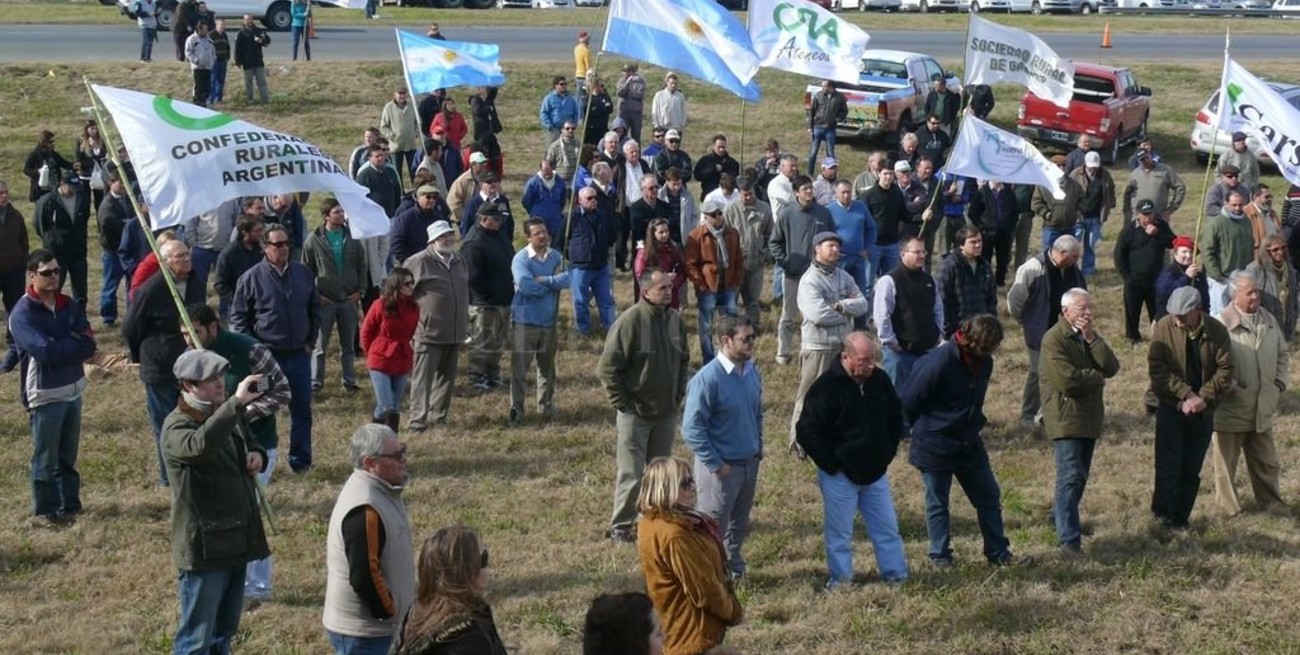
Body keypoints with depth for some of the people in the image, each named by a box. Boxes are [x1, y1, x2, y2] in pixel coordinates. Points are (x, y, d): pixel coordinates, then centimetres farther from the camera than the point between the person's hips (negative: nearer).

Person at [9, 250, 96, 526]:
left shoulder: (68, 305, 5)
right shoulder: (22, 313, -14)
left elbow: (88, 345, -4)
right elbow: (44, 351, -25)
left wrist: (60, 347, -18)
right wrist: (73, 343, -11)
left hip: (73, 390, 6)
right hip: (44, 395, -6)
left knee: (68, 456, 15)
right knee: (46, 459, 4)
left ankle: (70, 506, 25)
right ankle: (44, 511, 15)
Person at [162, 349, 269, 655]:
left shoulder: (230, 414, 8)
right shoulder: (177, 426, -17)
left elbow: (248, 444, 26)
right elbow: (200, 446, -40)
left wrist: (256, 455, 1)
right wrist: (236, 402, -44)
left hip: (236, 539, 8)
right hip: (204, 546, -8)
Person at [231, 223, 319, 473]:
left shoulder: (304, 274, 5)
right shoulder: (251, 278, -7)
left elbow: (314, 310, 16)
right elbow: (238, 317, -2)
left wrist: (310, 341, 8)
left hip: (299, 354, 3)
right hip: (266, 356, -3)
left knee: (302, 409, 8)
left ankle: (301, 460, 19)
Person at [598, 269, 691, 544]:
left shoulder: (675, 320, 2)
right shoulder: (630, 321, -17)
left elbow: (684, 360, 17)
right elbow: (608, 367, -14)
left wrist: (679, 395, 10)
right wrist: (621, 404, -12)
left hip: (667, 413, 6)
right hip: (635, 412, -6)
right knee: (631, 473, -2)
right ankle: (621, 527, 9)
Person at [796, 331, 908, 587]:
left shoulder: (880, 381, 0)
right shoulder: (826, 387, -18)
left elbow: (895, 418, 17)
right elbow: (807, 431, -16)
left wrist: (888, 453, 8)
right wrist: (832, 464, -14)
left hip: (876, 472, 5)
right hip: (840, 476, -5)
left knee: (887, 527, 11)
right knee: (839, 532, 5)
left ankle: (897, 575, 22)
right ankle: (840, 580, 18)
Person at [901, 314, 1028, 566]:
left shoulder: (984, 362, -2)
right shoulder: (940, 362, -25)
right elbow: (908, 400, -15)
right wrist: (924, 429, -2)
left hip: (968, 442, 7)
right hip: (935, 447, -7)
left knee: (989, 496, 10)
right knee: (937, 502, 7)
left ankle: (998, 553, 21)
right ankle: (940, 556, 19)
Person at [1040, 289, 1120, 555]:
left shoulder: (1089, 336, 12)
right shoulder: (1054, 339, -14)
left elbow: (1111, 367, -2)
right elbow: (1067, 379, -25)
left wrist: (1091, 338, -12)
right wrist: (1097, 377, -8)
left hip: (1089, 418, 8)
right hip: (1066, 419, -8)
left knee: (1079, 476, 17)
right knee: (1071, 478, -13)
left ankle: (1060, 519, 36)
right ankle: (1069, 540, -14)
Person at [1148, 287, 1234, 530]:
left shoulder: (1217, 331, -9)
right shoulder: (1163, 328, -12)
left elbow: (1225, 371, -8)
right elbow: (1157, 369, -14)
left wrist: (1202, 398, -18)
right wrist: (1186, 394, -20)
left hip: (1202, 409, 2)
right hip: (1171, 407, -2)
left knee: (1192, 469, 8)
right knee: (1168, 464, -4)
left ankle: (1181, 517, 18)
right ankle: (1163, 513, 9)